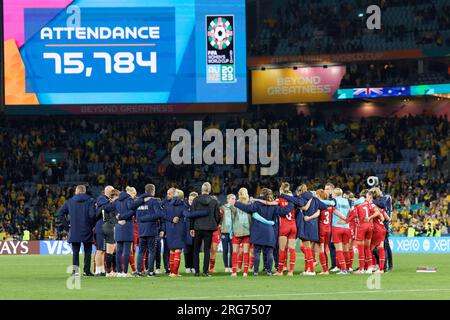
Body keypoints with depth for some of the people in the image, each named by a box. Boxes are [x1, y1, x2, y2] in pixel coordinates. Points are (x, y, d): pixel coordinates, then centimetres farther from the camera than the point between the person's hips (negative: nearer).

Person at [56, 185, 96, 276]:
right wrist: (92, 225, -1)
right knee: (87, 251, 8)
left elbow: (60, 214, 4)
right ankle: (87, 270, 5)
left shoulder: (70, 201, 6)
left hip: (74, 231, 1)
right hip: (87, 231, -1)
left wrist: (66, 224, 6)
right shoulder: (90, 201, -3)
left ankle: (75, 270, -5)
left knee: (75, 252, 6)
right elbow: (92, 215, -15)